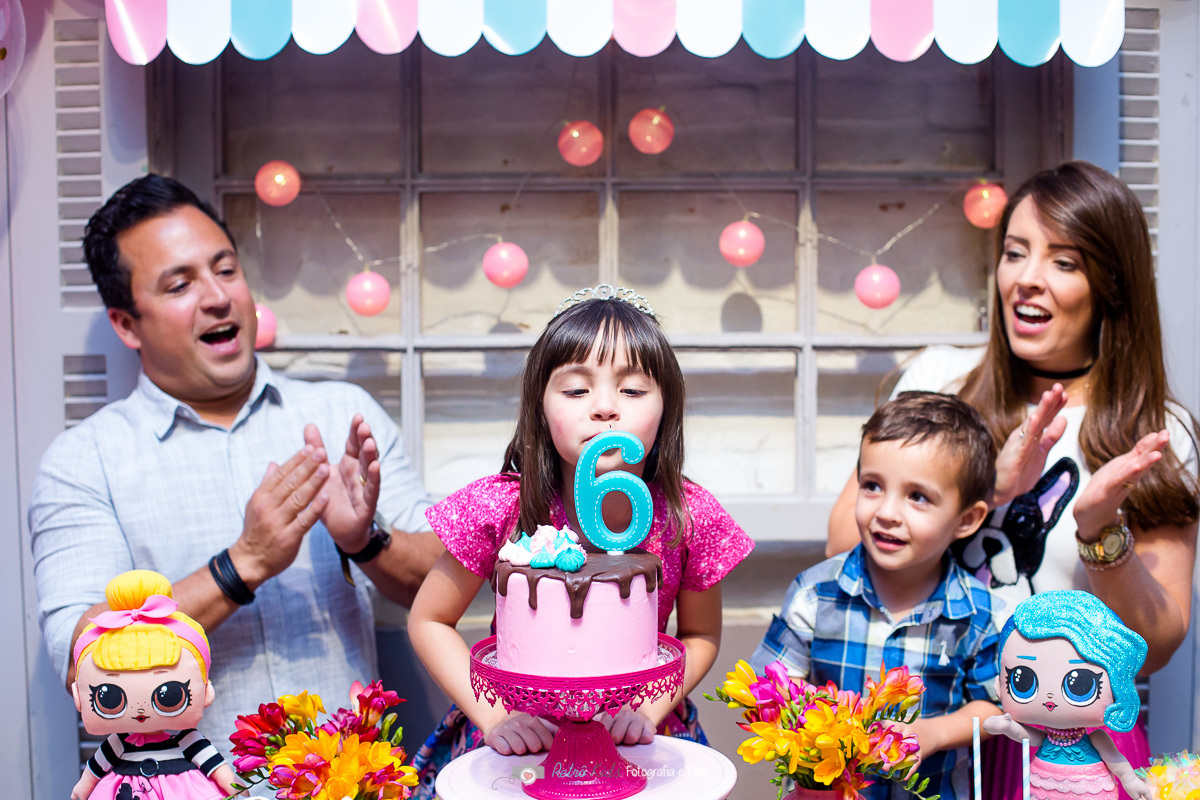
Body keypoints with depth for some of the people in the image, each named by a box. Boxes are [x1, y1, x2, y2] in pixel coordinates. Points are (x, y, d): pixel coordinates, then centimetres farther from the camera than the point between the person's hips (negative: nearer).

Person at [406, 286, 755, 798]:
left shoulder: (690, 517, -17)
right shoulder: (501, 507, -20)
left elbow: (701, 634, 1)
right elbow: (429, 621, -6)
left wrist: (651, 707, -14)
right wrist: (492, 715, -15)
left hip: (640, 734, 2)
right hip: (519, 734, -1)